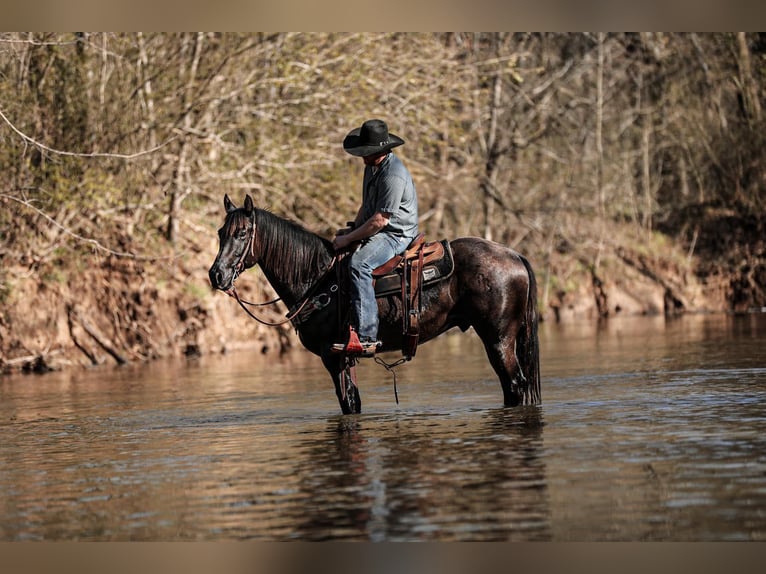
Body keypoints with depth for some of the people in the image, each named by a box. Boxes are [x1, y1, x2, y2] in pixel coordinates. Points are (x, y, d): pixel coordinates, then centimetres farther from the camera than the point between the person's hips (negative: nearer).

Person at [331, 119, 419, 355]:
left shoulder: (394, 175, -21)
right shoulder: (372, 167, 12)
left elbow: (380, 220, -23)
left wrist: (349, 239, -17)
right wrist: (351, 228, 7)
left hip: (396, 235, -11)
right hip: (375, 233, 11)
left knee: (358, 264, -33)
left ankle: (366, 336, -38)